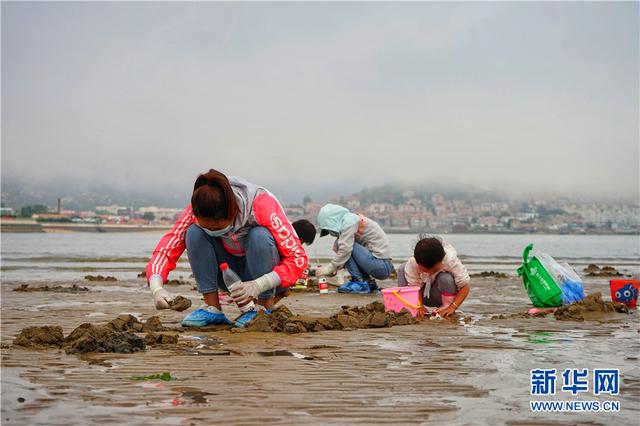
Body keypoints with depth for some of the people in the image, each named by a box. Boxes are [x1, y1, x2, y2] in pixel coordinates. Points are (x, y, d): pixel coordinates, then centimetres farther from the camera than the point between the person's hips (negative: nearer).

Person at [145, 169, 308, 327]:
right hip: (234, 277, 3)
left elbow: (298, 257, -30)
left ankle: (264, 309, -20)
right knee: (194, 233, -22)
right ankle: (212, 309, -18)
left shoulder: (262, 205, -30)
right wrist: (156, 288, -38)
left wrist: (258, 285, -43)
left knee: (259, 235, -34)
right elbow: (167, 246, -20)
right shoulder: (199, 210, -20)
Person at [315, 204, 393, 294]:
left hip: (381, 265, -10)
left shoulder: (349, 221, -10)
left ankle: (360, 283, -9)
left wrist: (329, 268, -11)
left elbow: (345, 249, -19)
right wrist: (335, 268, 6)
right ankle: (369, 282, 14)